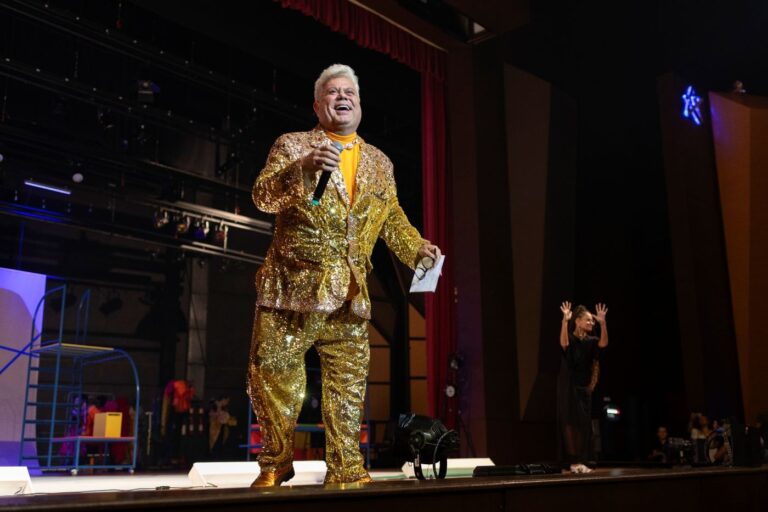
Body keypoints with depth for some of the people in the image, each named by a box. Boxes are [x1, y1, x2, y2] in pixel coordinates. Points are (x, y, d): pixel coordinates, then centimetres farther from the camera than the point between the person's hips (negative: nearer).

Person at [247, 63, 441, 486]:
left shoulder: (380, 163, 17)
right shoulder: (292, 145, 5)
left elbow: (392, 220, 20)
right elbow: (262, 197, -9)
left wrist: (417, 248, 1)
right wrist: (305, 166, -25)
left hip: (349, 295, 3)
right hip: (292, 287, -3)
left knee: (348, 385, 5)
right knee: (274, 377, -1)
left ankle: (346, 469, 15)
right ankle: (275, 466, 16)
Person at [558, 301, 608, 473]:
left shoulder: (591, 341, 5)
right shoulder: (570, 339, -9)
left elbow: (604, 343, -15)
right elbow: (563, 343, -34)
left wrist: (603, 323, -27)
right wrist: (565, 321, -47)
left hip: (584, 387, 6)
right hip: (569, 387, -6)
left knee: (584, 424, 3)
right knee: (570, 423, -7)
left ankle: (581, 461, 7)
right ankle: (573, 462, -6)